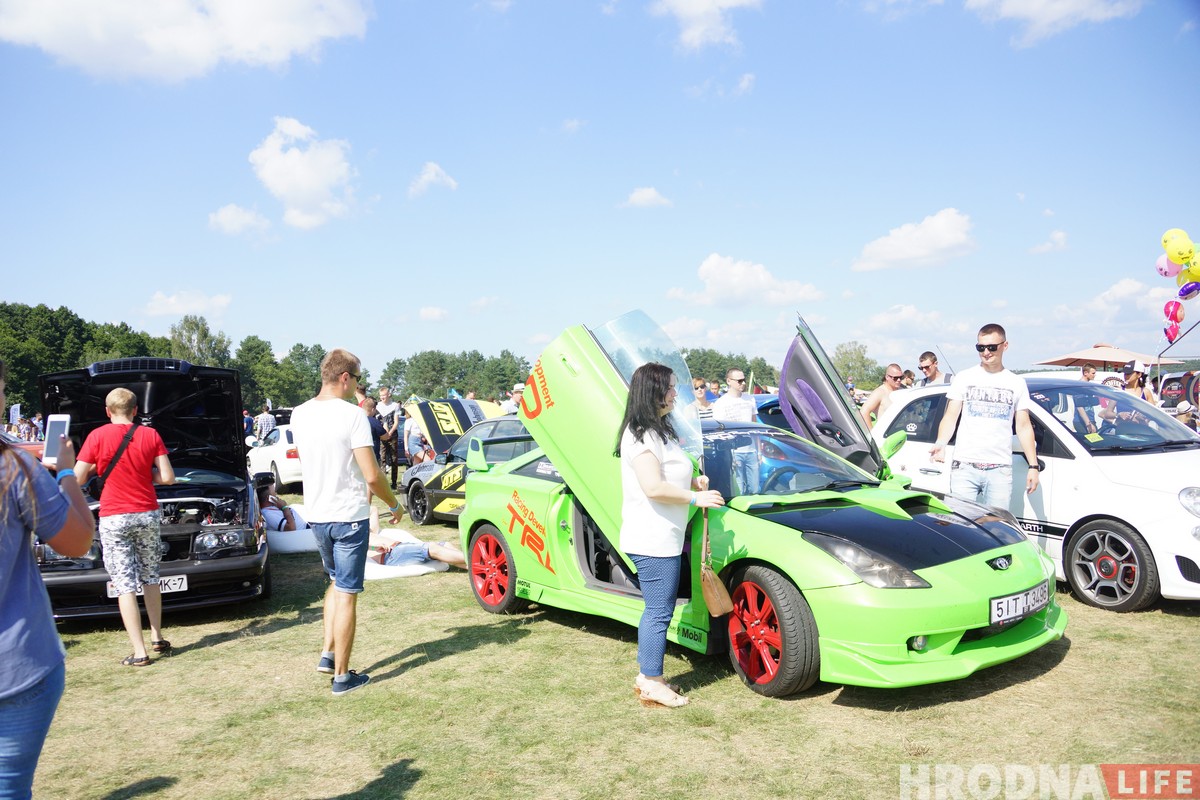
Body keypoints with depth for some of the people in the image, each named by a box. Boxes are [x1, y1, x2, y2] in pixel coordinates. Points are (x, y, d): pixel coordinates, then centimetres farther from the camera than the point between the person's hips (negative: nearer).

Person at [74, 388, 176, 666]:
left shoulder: (98, 436, -7)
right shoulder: (151, 435, -1)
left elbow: (77, 478, -5)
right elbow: (168, 477, -4)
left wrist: (96, 468, 14)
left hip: (114, 518, -3)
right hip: (147, 515, 3)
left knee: (125, 585, 0)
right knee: (150, 578, 18)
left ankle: (139, 653, -2)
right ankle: (157, 638, 25)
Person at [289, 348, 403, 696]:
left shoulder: (299, 415, 2)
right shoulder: (352, 415, -18)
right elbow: (372, 476, -18)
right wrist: (395, 505, -4)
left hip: (316, 515, 6)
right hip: (350, 516, -6)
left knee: (336, 583, 25)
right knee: (347, 595, 3)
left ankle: (327, 654, 21)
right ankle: (341, 676, 10)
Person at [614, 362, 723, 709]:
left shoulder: (655, 431, 16)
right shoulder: (642, 436, -18)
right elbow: (654, 488, -24)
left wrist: (694, 481, 13)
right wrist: (696, 498, -14)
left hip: (661, 538, 11)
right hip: (653, 540, -11)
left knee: (656, 611, 17)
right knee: (659, 612, -2)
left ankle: (646, 676, 26)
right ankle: (652, 683, 9)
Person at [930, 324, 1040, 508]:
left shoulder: (1017, 383, 12)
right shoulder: (964, 378, 8)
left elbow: (1024, 427, 13)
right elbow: (950, 417, 4)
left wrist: (1033, 466, 6)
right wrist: (940, 443, -15)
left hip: (1000, 469, 1)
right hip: (964, 466, -1)